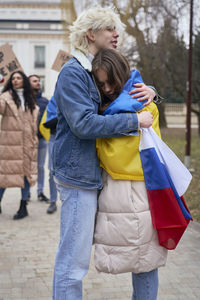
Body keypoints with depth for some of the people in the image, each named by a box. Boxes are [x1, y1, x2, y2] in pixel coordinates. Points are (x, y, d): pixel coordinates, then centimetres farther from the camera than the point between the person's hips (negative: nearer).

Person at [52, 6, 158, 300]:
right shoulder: (73, 72, -12)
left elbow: (129, 88, 25)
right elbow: (84, 123, -22)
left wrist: (150, 91, 1)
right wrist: (135, 120, -19)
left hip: (91, 173, 9)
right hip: (78, 174, -9)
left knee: (74, 251, 18)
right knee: (73, 257, -5)